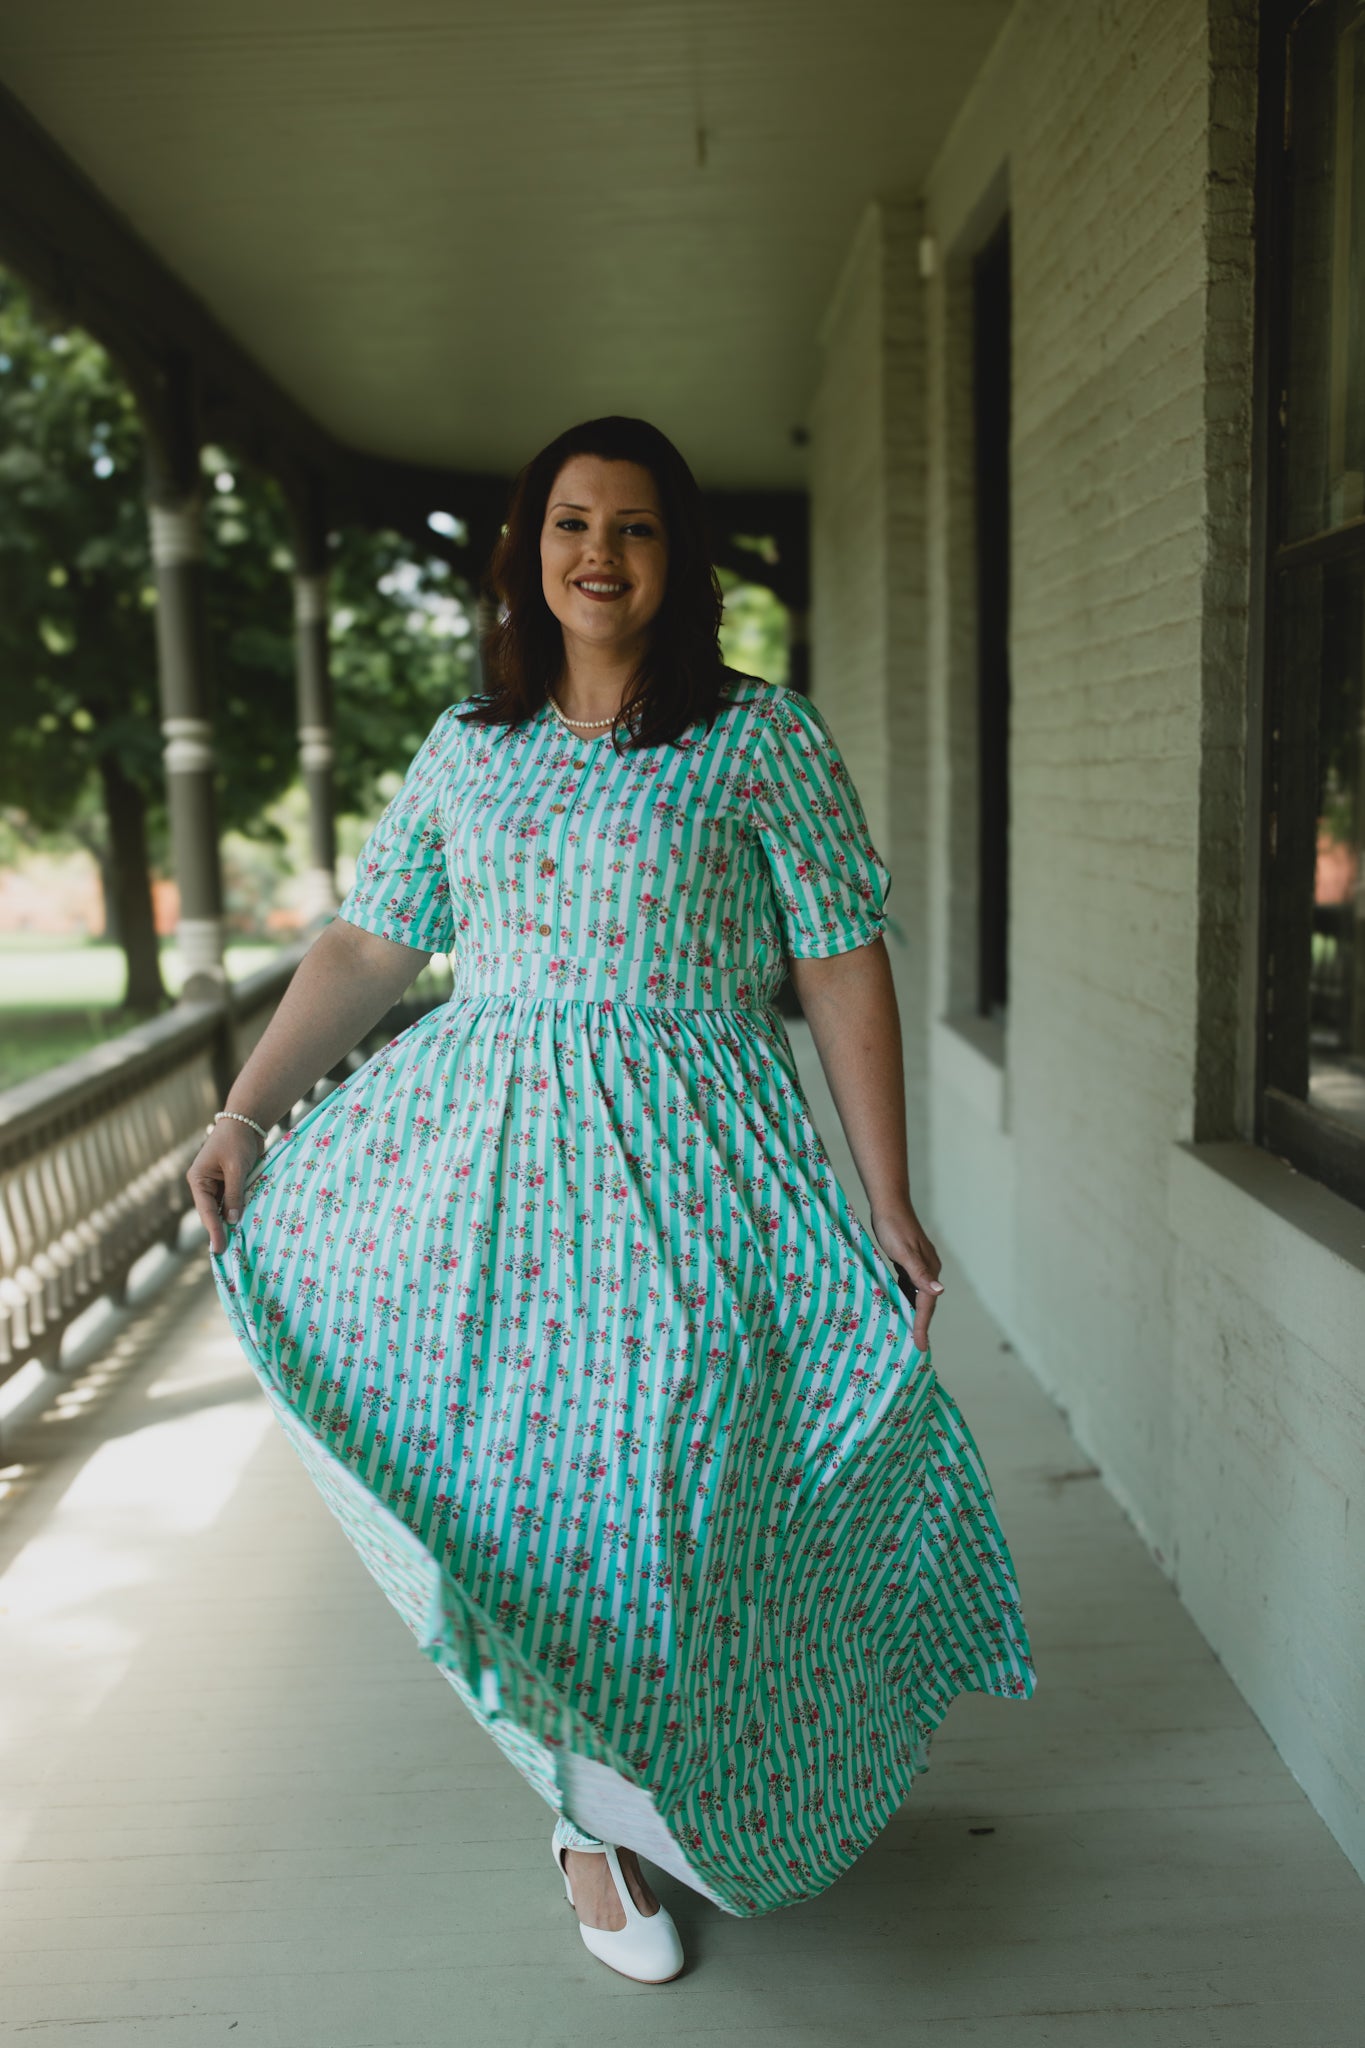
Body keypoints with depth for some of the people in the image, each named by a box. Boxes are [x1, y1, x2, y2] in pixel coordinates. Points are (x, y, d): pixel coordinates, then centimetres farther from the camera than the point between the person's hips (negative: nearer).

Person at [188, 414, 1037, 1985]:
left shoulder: (765, 739, -2)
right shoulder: (469, 744, 9)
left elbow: (845, 976, -3)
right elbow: (368, 945, 11)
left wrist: (890, 1209, -5)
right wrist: (245, 1115, 3)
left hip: (680, 1163, -3)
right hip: (481, 1140, 4)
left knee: (646, 1490, 1)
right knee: (506, 1465, 5)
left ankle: (611, 1814, 30)